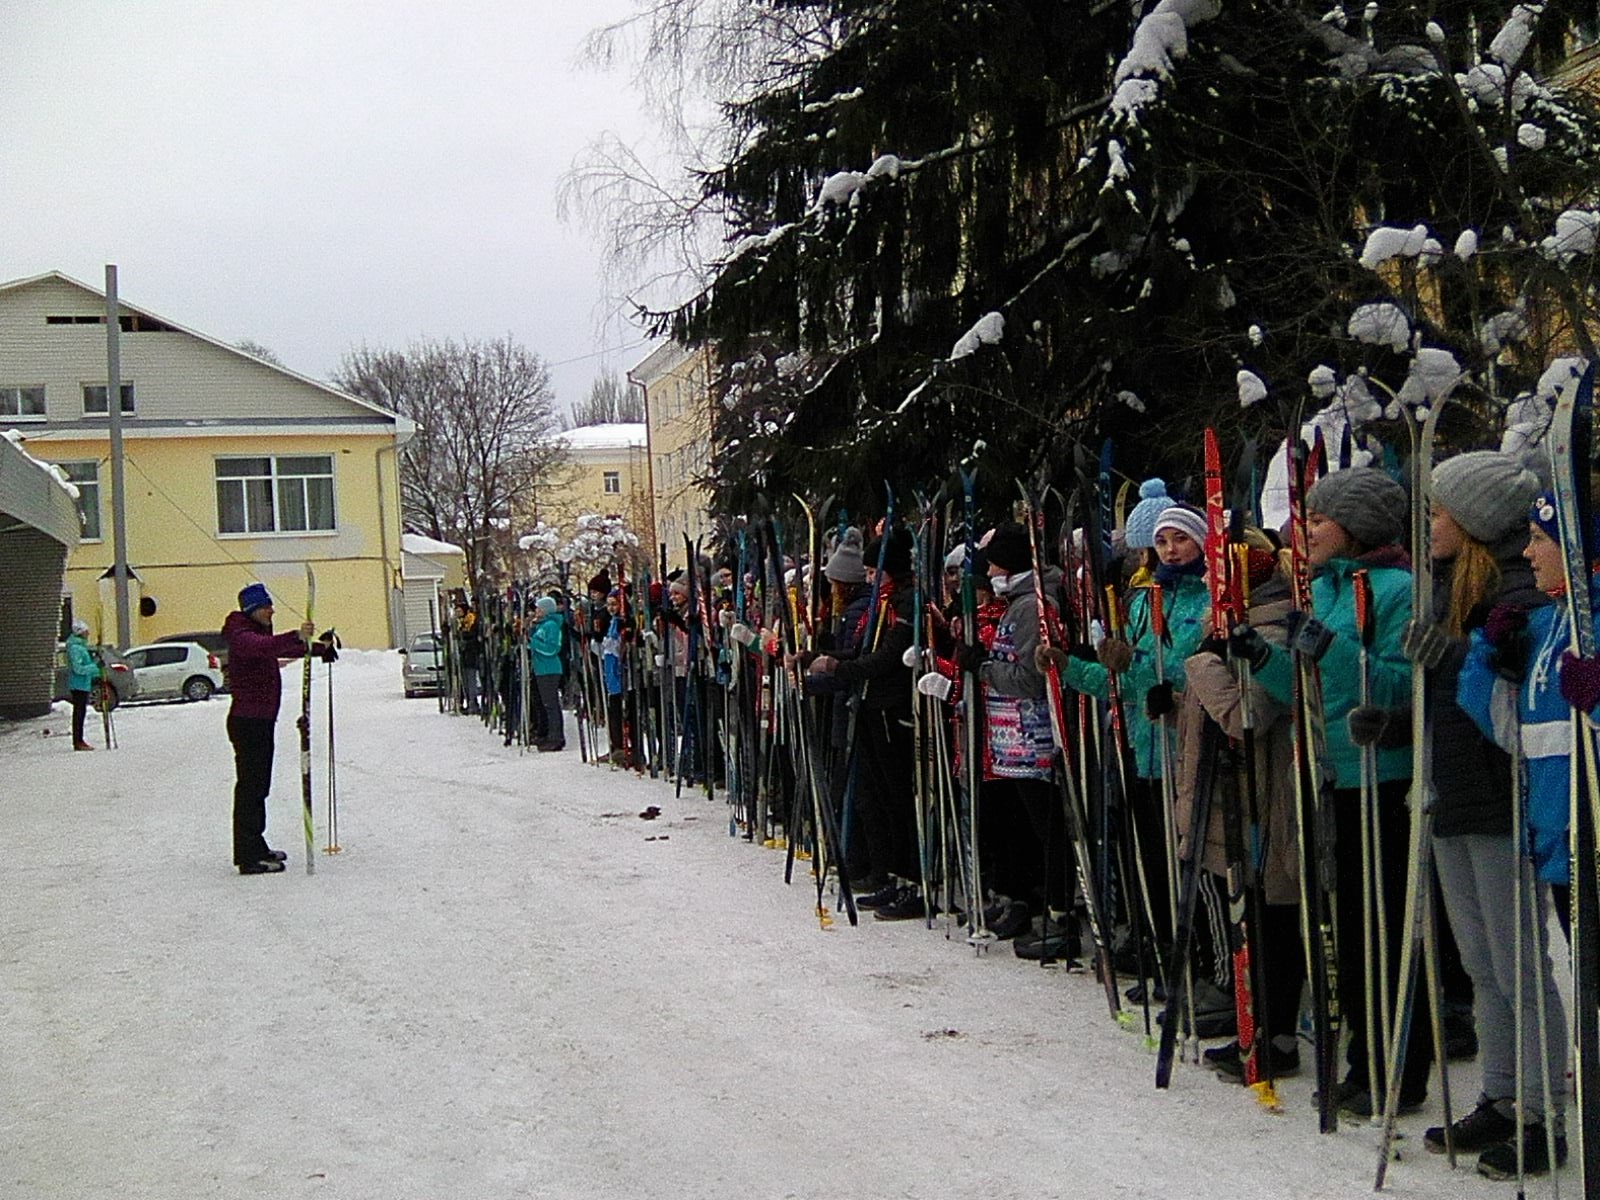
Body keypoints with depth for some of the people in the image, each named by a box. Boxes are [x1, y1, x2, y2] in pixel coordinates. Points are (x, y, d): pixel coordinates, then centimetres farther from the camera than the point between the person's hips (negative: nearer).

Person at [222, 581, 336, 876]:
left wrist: (321, 648, 47)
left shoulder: (261, 633, 17)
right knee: (250, 785, -10)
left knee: (259, 785, 16)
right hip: (247, 721, -10)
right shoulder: (241, 636, -14)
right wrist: (297, 637, -51)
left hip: (262, 720, 10)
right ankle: (248, 857, -10)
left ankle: (256, 846, 25)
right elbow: (262, 647, -37)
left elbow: (282, 650, 37)